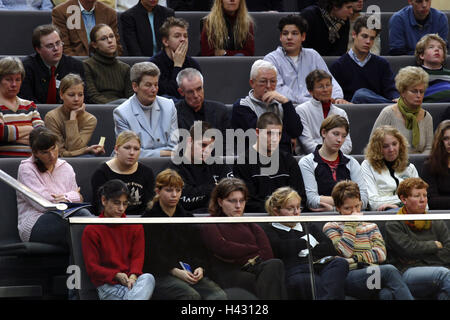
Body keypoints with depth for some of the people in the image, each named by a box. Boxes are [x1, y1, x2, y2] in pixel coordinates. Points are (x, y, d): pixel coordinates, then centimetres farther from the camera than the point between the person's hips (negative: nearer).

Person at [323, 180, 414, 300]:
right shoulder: (331, 227, 16)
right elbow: (345, 252, -2)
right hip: (349, 277, -4)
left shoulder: (370, 226, 28)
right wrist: (351, 224, 3)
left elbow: (381, 254, 12)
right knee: (390, 270, -34)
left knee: (387, 294, -38)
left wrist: (356, 258, -1)